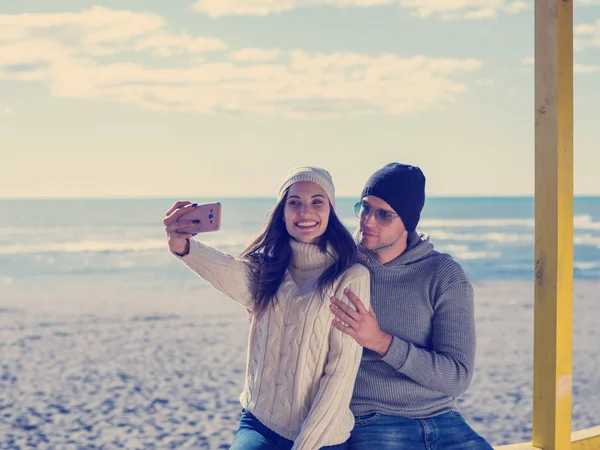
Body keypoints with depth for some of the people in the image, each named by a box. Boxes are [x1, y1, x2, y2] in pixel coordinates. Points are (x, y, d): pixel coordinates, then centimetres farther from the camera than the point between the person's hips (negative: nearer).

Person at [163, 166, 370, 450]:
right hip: (259, 424, 2)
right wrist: (183, 246, -40)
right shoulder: (264, 269, 3)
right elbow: (227, 271, -20)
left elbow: (342, 370, -10)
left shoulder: (351, 277, -7)